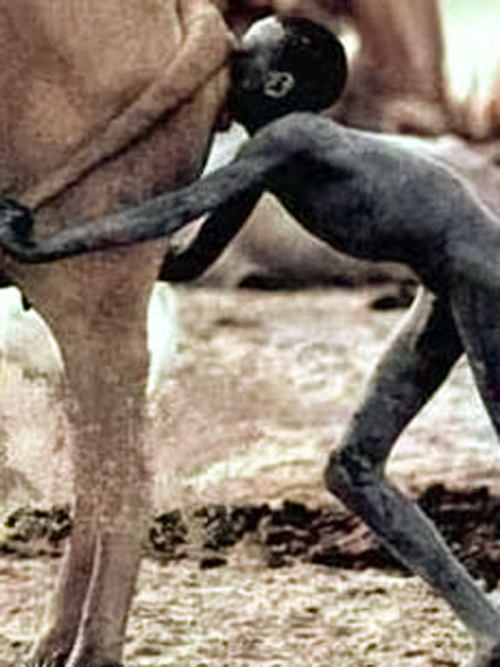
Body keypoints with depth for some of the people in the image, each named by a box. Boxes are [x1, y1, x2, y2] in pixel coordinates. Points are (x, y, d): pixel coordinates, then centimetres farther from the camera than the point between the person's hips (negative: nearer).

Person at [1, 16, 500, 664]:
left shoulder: (287, 139, -20)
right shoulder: (268, 155, 9)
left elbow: (175, 212, -27)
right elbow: (191, 262, 15)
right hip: (448, 292, 10)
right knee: (353, 470, 5)